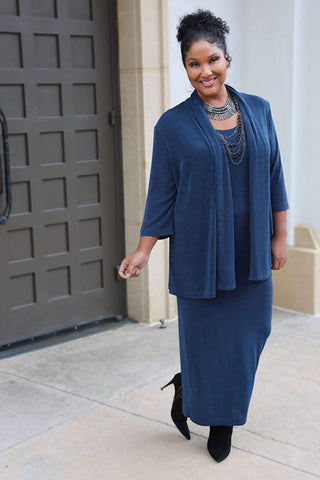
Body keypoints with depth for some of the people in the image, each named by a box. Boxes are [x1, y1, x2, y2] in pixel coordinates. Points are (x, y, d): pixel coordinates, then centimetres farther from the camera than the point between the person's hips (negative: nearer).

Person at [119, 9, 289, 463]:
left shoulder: (258, 110, 4)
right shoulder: (173, 125, -5)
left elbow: (274, 178, 8)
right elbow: (162, 195, -2)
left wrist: (280, 235, 7)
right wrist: (143, 251, -5)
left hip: (250, 252, 4)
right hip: (200, 253, -3)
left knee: (250, 332, 9)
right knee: (206, 336, 5)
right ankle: (189, 392, 34)